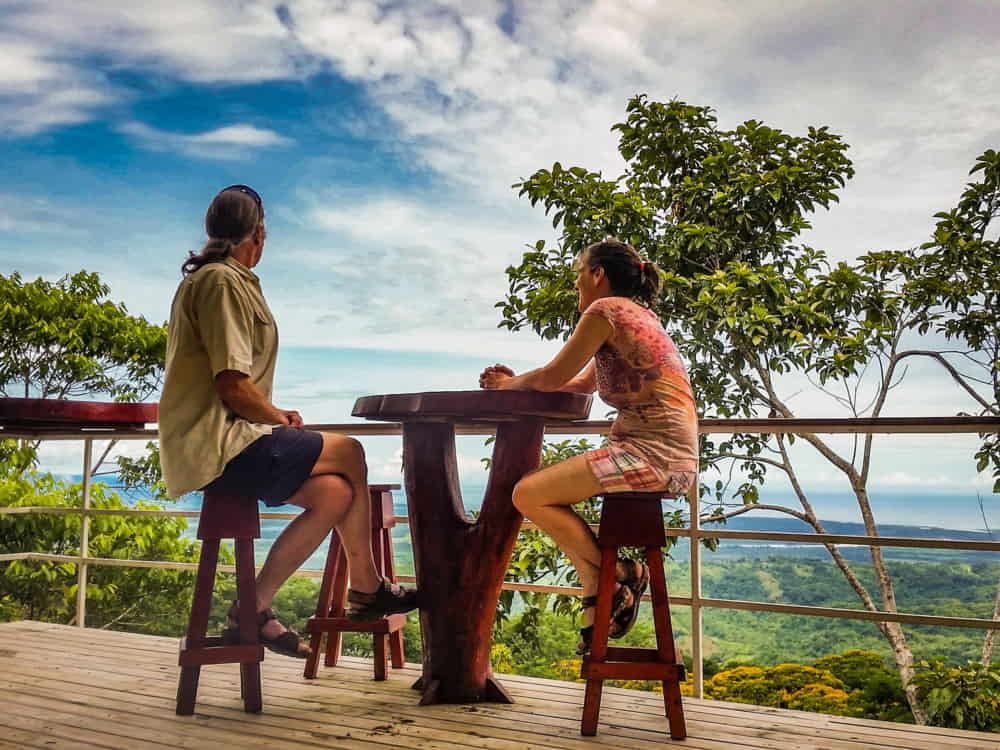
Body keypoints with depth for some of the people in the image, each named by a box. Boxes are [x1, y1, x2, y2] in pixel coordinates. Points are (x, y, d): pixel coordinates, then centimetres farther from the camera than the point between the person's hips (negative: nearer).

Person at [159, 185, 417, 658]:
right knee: (348, 454, -6)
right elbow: (233, 386, -20)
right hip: (218, 446, -10)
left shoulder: (211, 278, 20)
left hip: (210, 442, 10)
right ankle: (366, 589, 5)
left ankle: (253, 610, 2)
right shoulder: (222, 281, -13)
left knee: (334, 493, -1)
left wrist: (274, 416, 10)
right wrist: (279, 419, -4)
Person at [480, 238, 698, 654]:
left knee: (527, 494, -10)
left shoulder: (606, 309, -8)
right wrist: (516, 382, 18)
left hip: (653, 454, -11)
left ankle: (621, 574, 0)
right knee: (543, 489, 19)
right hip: (670, 458, 11)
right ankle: (596, 596, 14)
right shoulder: (636, 315, 23)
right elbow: (579, 383, 23)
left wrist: (511, 385, 12)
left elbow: (554, 376, -7)